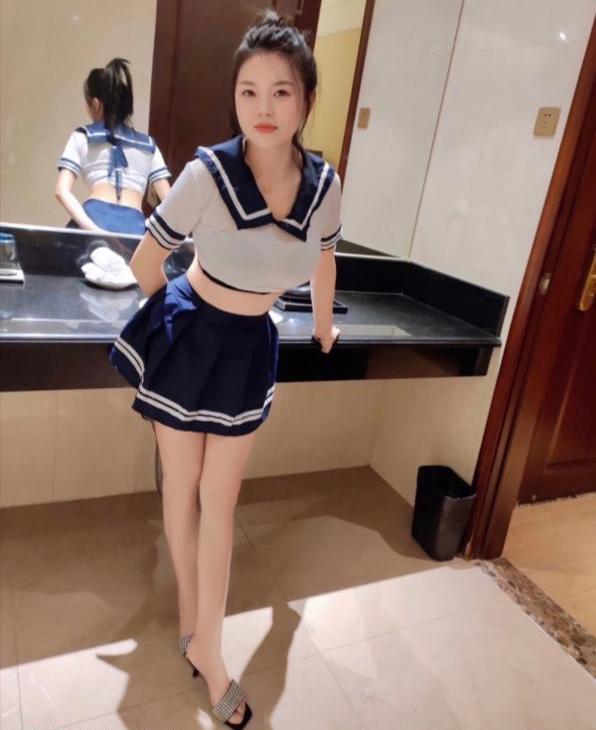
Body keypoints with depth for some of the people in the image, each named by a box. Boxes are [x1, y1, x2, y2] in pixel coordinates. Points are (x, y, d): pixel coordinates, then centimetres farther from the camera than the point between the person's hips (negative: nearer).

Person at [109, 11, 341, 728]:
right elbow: (146, 262, -8)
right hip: (186, 340, -2)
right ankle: (190, 613, 37)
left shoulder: (322, 184, -10)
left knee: (220, 499, 10)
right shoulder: (208, 173, -21)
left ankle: (206, 646, 27)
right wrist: (178, 316, 9)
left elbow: (323, 262, 10)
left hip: (249, 350, 2)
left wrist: (323, 328, 23)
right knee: (182, 487, 12)